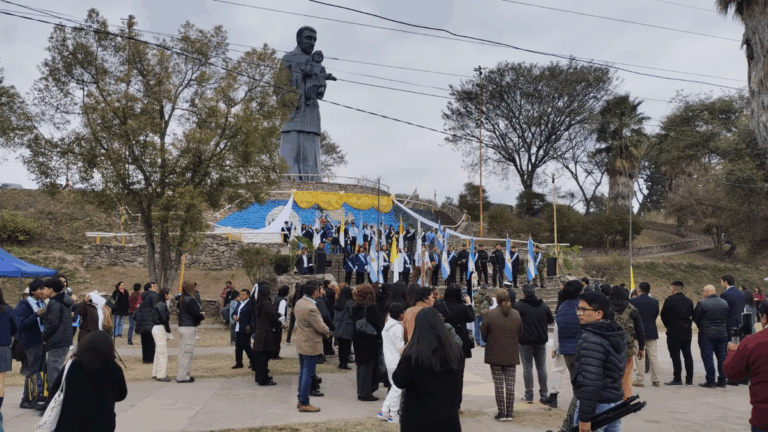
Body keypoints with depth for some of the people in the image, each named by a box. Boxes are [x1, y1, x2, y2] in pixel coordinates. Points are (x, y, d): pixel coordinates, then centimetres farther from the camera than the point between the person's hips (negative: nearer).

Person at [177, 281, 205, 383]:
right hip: (189, 328, -9)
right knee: (187, 352, -3)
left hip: (181, 327, 9)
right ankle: (183, 376, -1)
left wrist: (199, 314, 12)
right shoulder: (190, 300, -15)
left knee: (182, 351, 14)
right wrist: (202, 316, 4)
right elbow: (196, 315, -19)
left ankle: (181, 374, 21)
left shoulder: (181, 300, 12)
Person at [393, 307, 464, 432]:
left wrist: (403, 359, 6)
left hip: (418, 419, -3)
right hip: (448, 417, 4)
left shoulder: (412, 354, -19)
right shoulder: (455, 351, -4)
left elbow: (398, 382, -6)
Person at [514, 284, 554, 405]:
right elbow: (551, 320, 12)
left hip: (525, 341, -3)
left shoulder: (519, 306, -11)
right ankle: (544, 395, 12)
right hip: (541, 340, 4)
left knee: (527, 368, 4)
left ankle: (529, 395, 6)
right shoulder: (543, 305, 2)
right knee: (541, 368, 11)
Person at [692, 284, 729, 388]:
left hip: (706, 334, -6)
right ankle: (722, 381, 16)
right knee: (721, 357, 12)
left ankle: (710, 381, 1)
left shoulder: (702, 303, -13)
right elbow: (727, 318, 13)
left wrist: (701, 327, 11)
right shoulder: (724, 303, 6)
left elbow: (695, 317, -7)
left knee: (707, 357, 0)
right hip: (722, 333, 6)